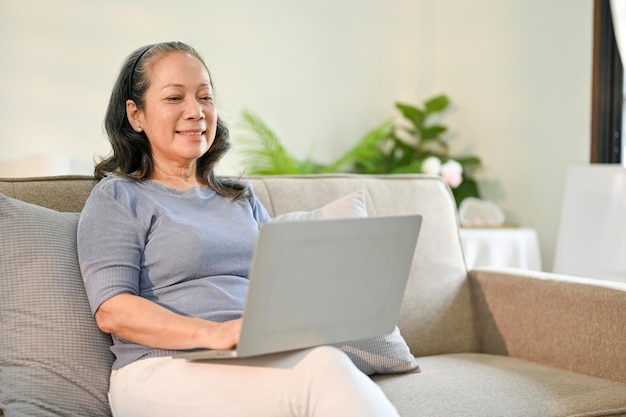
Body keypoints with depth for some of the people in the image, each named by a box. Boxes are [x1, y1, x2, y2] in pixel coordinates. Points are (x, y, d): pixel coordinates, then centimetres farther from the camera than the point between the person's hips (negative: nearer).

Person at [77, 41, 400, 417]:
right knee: (322, 368, -34)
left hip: (262, 362, 5)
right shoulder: (117, 198, 8)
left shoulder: (241, 197, 27)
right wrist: (211, 333, -22)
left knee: (329, 361, -32)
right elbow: (112, 310, -5)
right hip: (166, 368, -5)